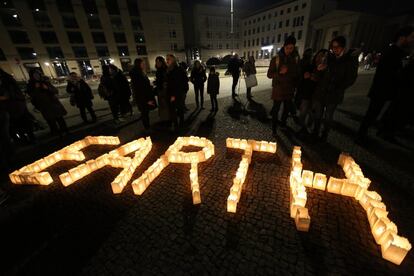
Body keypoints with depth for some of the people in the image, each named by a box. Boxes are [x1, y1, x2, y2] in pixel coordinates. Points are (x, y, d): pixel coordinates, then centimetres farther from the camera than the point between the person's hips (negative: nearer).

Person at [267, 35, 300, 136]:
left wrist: (294, 86, 12)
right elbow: (269, 74, -7)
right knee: (276, 110, 0)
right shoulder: (276, 59, -6)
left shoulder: (296, 59, 5)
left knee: (287, 108, 15)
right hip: (278, 90, -4)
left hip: (289, 90, 5)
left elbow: (297, 74, 16)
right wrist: (280, 72, -23)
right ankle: (274, 129, 13)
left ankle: (283, 124, 38)